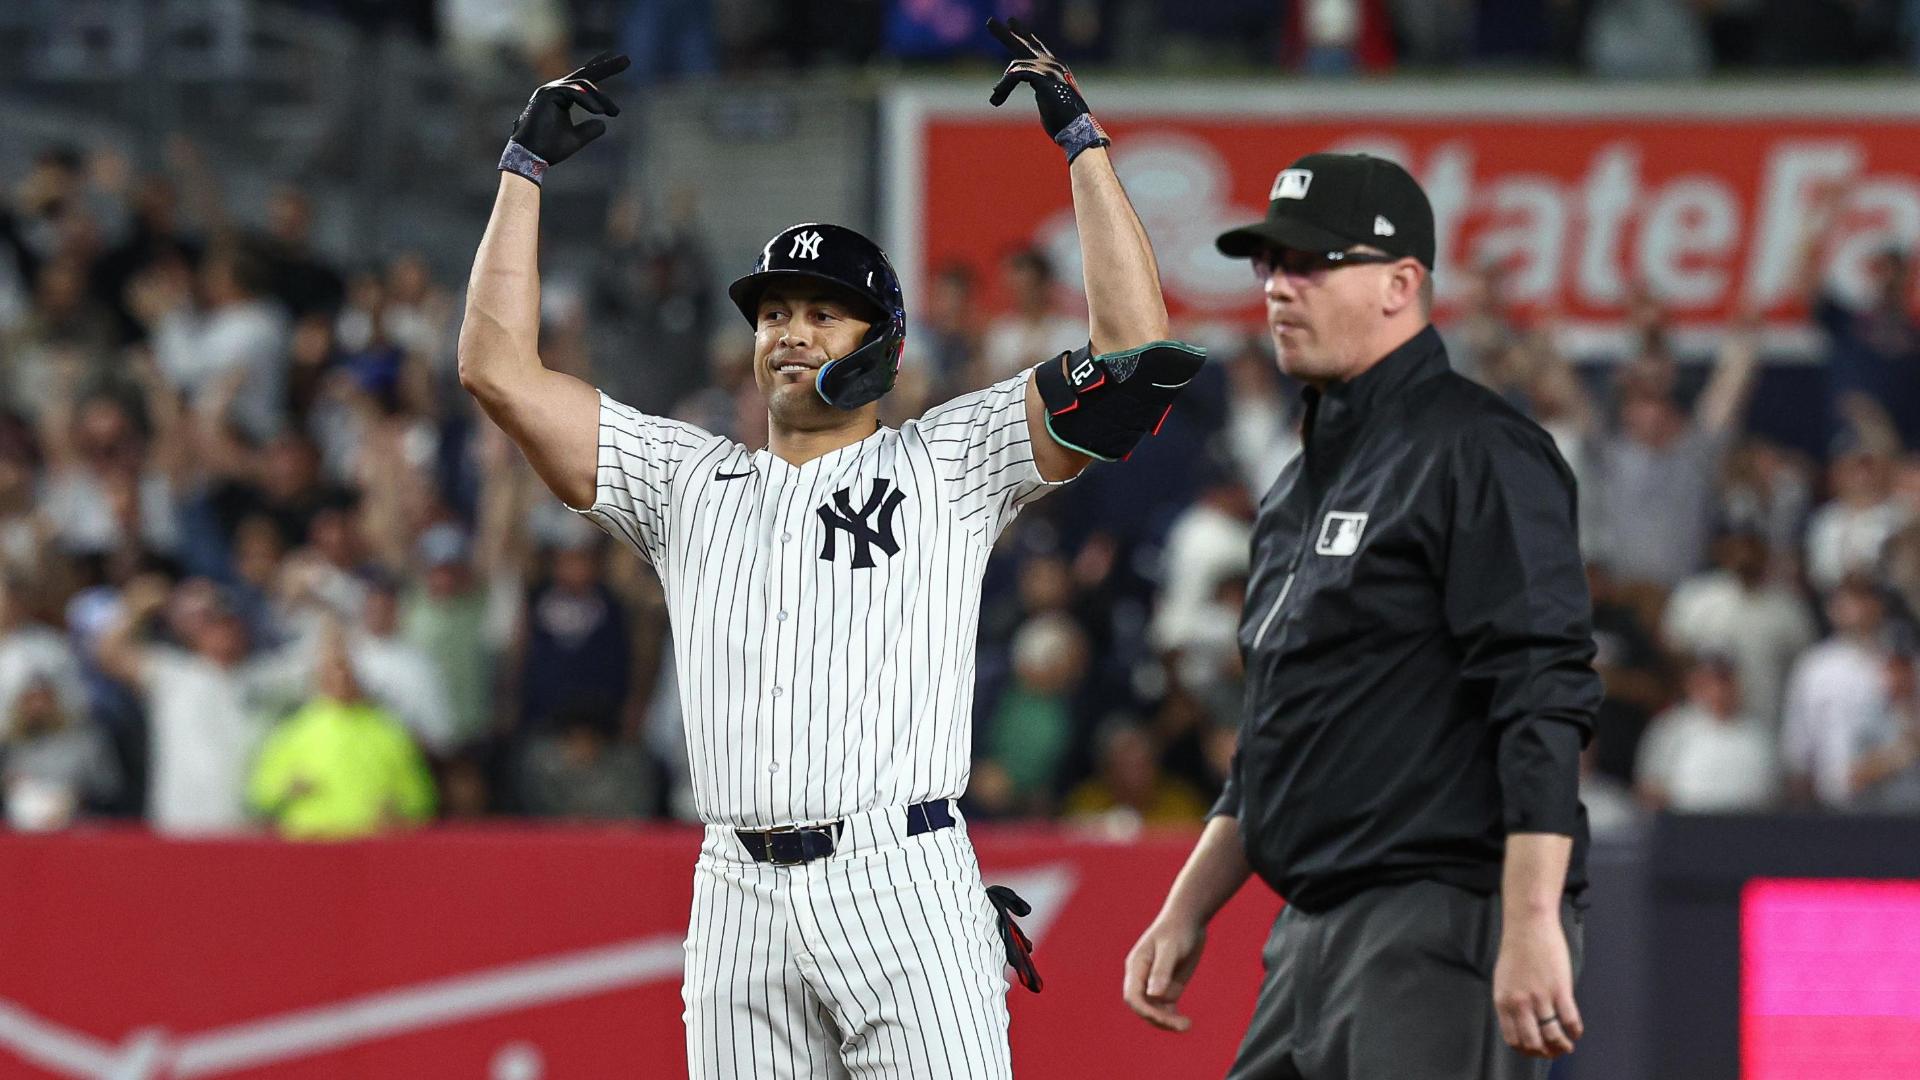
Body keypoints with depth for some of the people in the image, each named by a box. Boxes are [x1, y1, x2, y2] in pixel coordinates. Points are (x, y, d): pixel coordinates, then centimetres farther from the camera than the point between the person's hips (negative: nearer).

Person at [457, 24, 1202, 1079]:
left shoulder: (946, 465, 11)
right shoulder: (688, 481, 20)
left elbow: (1134, 345, 1)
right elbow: (498, 368, 16)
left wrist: (1081, 142, 3)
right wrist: (526, 167, 17)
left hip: (903, 883, -4)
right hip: (738, 898, 4)